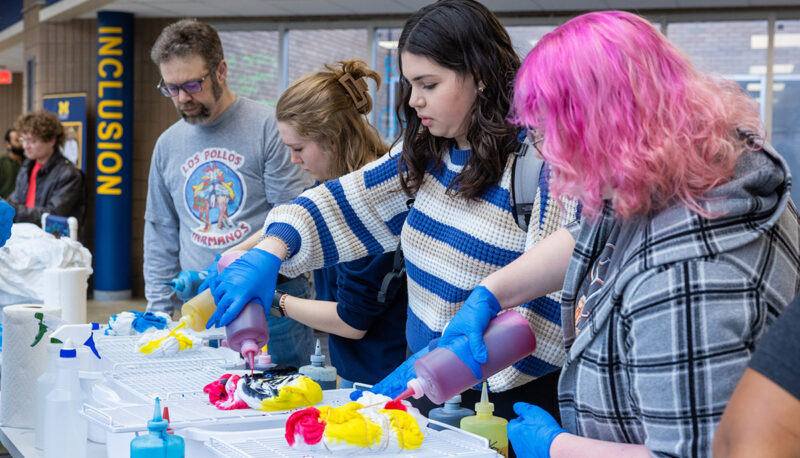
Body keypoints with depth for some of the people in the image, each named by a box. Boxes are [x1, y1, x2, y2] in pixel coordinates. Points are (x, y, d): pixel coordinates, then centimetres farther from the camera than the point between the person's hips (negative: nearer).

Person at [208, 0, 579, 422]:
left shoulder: (540, 168, -19)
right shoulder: (426, 157, 5)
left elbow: (544, 304, -23)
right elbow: (349, 199, 5)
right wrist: (267, 254, -13)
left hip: (507, 403, -7)